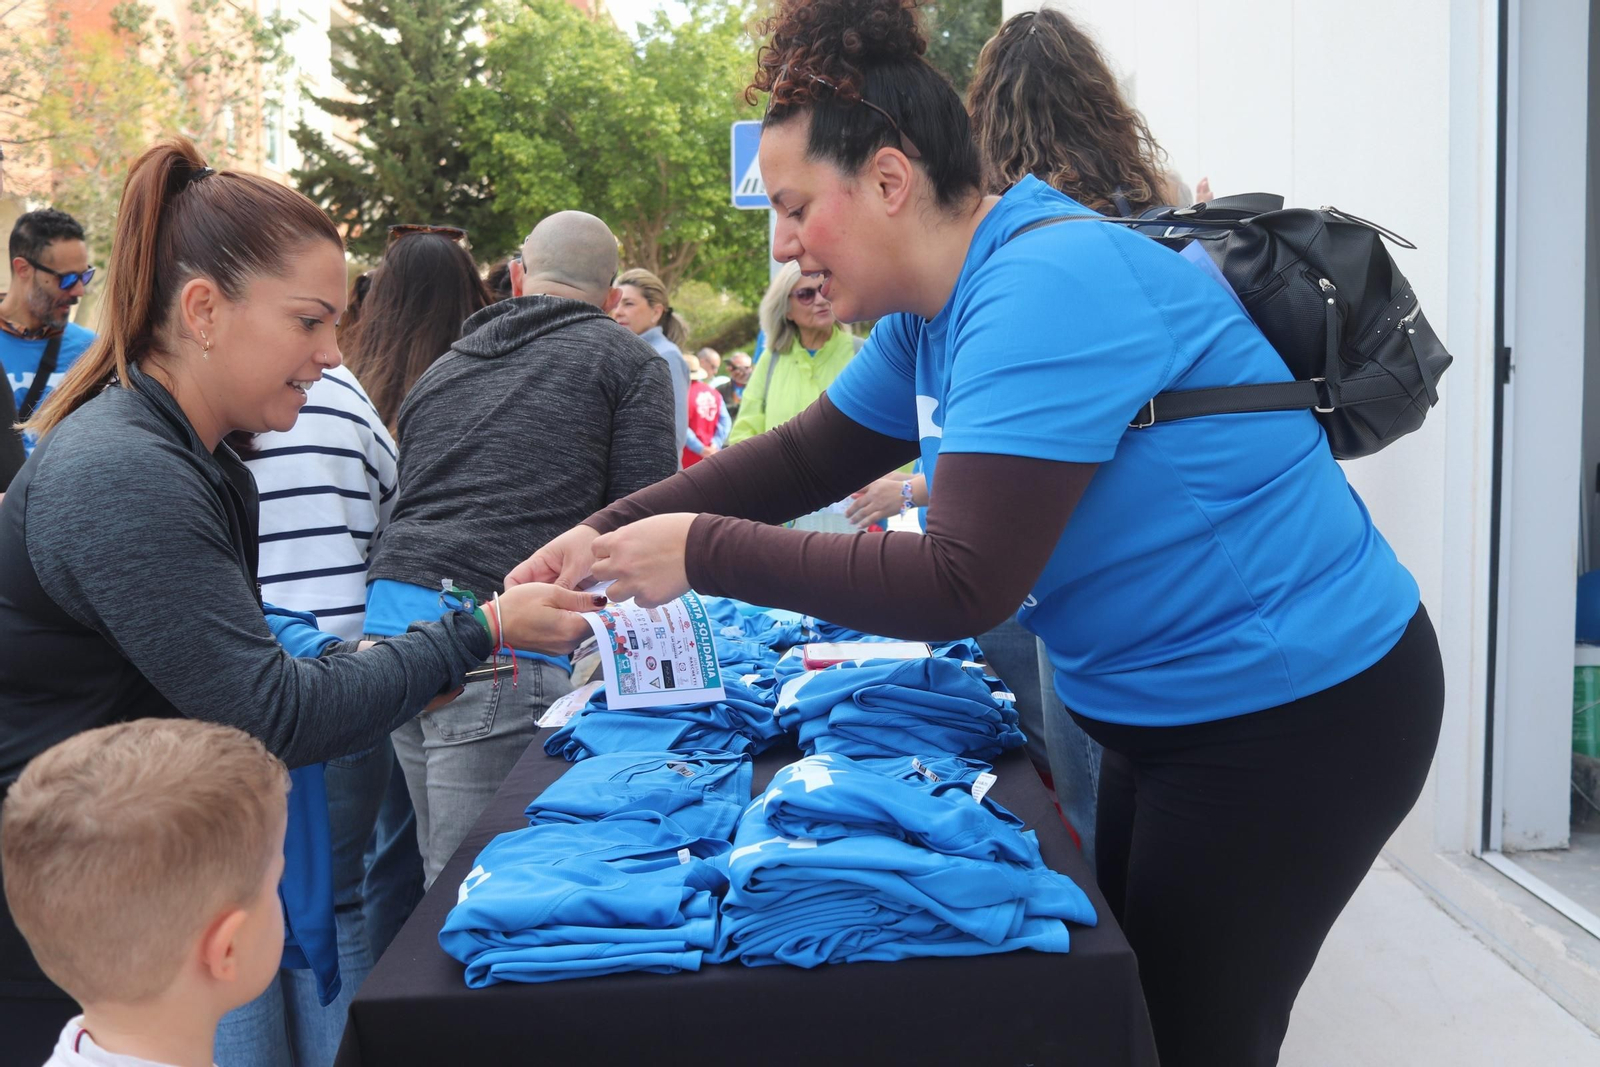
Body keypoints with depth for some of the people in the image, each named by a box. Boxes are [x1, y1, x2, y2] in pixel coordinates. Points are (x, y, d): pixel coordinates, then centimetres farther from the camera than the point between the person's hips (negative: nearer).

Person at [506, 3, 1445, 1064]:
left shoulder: (1045, 291, -28)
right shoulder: (934, 309, 3)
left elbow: (962, 586, -32)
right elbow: (805, 457, 11)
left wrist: (703, 553, -25)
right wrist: (610, 531, 1)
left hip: (1294, 718, -10)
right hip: (1179, 706, 10)